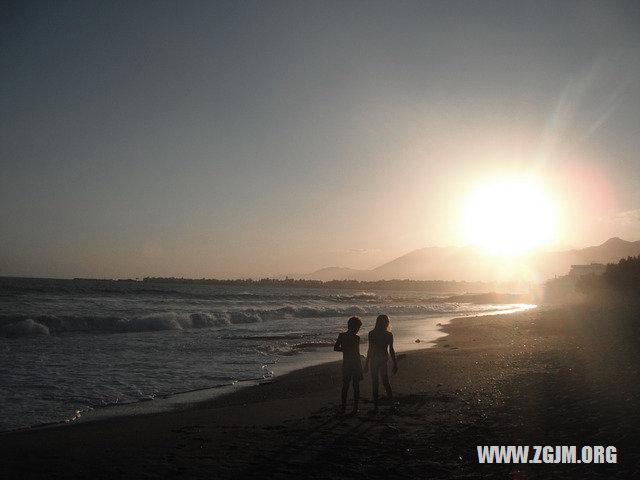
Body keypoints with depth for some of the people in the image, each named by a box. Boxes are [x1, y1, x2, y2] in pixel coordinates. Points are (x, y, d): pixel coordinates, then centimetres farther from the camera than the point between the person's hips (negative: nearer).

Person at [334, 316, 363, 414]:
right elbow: (357, 354, -13)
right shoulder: (356, 338, -15)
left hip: (345, 364, 4)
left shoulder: (341, 336, -2)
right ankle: (355, 408, 8)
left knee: (345, 386, 16)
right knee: (356, 386, 6)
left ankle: (343, 407, 21)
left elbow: (335, 348, 2)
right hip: (355, 364, -4)